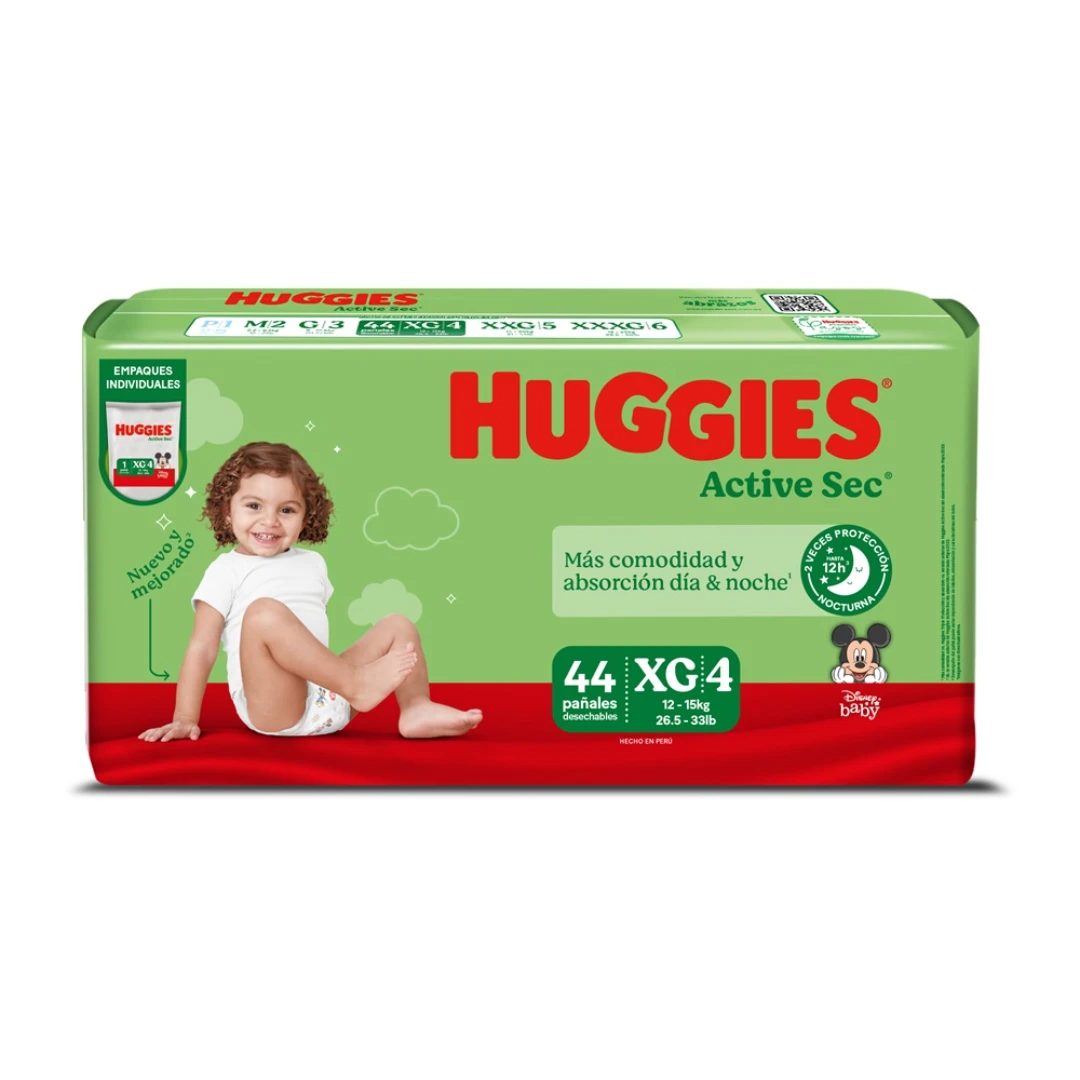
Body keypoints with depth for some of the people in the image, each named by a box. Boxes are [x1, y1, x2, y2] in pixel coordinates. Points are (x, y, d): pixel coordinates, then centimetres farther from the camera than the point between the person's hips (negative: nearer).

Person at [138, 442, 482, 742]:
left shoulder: (312, 563, 22)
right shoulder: (227, 571, 6)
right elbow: (202, 649, 0)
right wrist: (184, 720, -5)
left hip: (329, 701, 6)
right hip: (275, 709, -6)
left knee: (398, 625, 4)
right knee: (264, 612, -31)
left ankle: (417, 710, -14)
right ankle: (355, 683, -31)